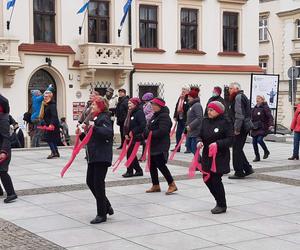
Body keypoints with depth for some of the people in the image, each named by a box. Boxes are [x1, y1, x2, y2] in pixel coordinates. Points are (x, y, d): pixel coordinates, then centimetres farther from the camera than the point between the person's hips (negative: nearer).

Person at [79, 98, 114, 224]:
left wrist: (94, 127, -32)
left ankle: (102, 214, 3)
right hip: (93, 157, 10)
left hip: (102, 157, -10)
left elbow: (109, 133, -27)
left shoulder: (104, 118, -9)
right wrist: (81, 134, 5)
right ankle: (107, 207, 23)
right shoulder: (95, 119, 19)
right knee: (90, 182, 11)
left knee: (98, 184, -6)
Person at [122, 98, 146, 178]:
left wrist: (133, 132, -19)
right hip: (130, 137, 9)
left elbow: (143, 125, -22)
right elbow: (126, 125, 18)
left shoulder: (139, 112, -12)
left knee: (130, 153, -8)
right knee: (131, 154, 11)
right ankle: (139, 170, 20)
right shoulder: (130, 113, 15)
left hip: (136, 137, -9)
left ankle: (130, 171, 0)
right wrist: (126, 134, 3)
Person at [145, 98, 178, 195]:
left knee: (161, 165, -10)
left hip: (161, 146, -10)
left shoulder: (164, 116, -15)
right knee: (152, 165, 12)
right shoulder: (155, 115, 16)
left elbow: (162, 131, -26)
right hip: (153, 145, 10)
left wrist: (151, 133, -22)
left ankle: (172, 185, -1)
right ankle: (156, 186, 21)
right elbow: (151, 128, 20)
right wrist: (147, 132, 0)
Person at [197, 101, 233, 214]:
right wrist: (200, 141, -8)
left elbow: (230, 139, -12)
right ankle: (219, 200, 27)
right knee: (207, 179, 8)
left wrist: (218, 144, -24)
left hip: (220, 157, -6)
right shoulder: (205, 121, 7)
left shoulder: (225, 123, -10)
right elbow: (200, 135, 13)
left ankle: (222, 205, 11)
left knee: (216, 180, -5)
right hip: (207, 155, 7)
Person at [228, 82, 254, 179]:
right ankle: (248, 169, 20)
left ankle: (239, 172, 2)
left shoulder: (238, 97, -15)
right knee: (238, 149, 16)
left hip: (241, 128, -10)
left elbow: (239, 115, -23)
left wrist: (237, 128, -21)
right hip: (244, 127, 10)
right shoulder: (242, 96, 19)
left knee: (237, 150, -4)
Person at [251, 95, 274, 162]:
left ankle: (266, 152, 7)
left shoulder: (265, 107, -6)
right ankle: (257, 157, 13)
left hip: (262, 127, -7)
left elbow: (270, 117, -13)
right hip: (254, 128, 7)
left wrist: (271, 124, -25)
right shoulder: (254, 108, 14)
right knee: (254, 142, 2)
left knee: (259, 139, -19)